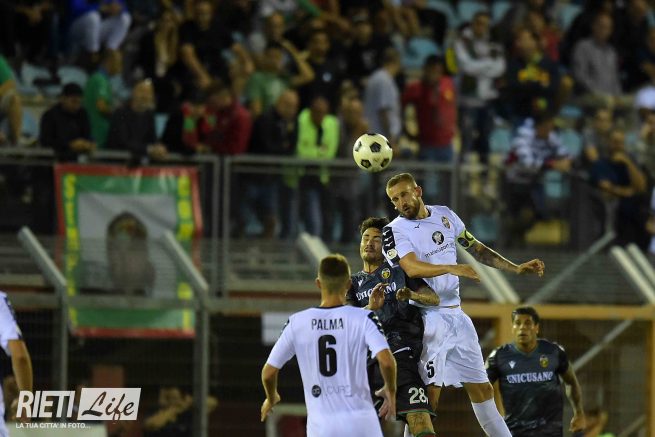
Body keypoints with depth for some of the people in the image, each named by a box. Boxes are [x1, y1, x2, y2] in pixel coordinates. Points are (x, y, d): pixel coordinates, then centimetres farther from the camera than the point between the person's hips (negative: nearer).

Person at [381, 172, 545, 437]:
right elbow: (412, 268, -26)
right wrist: (451, 268, -41)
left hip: (456, 315, 6)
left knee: (481, 389, 11)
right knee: (429, 395, -12)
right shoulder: (395, 232, -9)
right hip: (428, 319, -6)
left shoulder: (445, 215, 10)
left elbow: (476, 249, 21)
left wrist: (516, 269, 19)